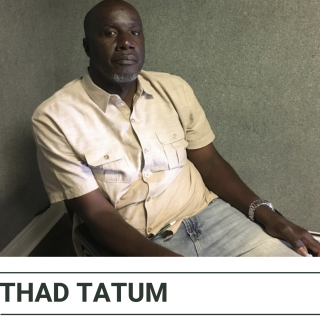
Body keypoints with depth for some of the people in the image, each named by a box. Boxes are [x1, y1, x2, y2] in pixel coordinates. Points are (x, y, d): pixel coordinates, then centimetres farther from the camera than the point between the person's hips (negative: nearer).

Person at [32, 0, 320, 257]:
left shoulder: (174, 89, 3)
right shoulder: (56, 118, -10)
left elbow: (209, 162, 8)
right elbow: (97, 213, -12)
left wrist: (264, 213, -7)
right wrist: (169, 264, -25)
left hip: (208, 214, 5)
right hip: (135, 244, -4)